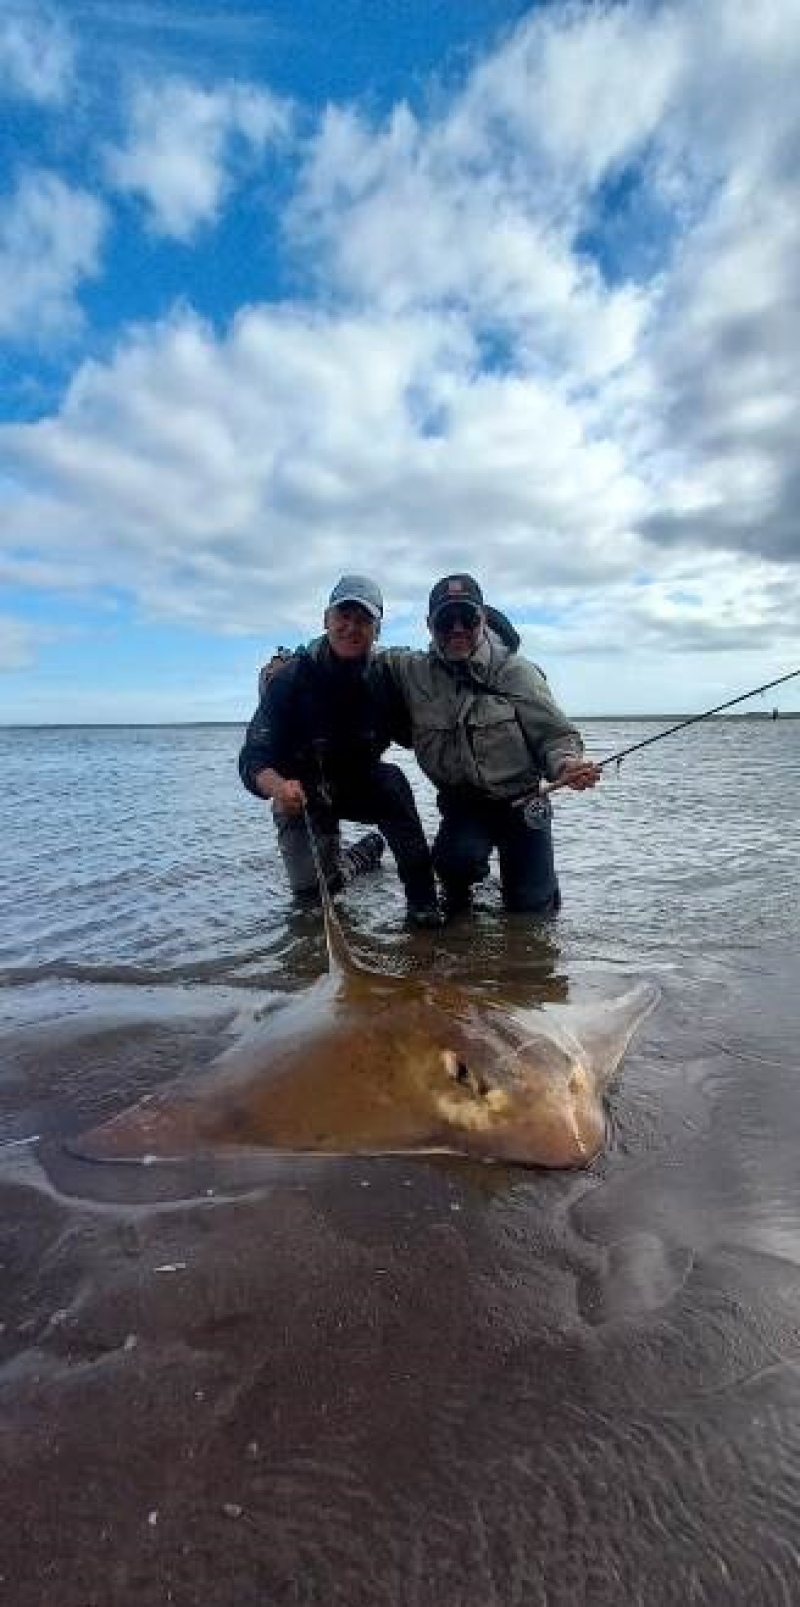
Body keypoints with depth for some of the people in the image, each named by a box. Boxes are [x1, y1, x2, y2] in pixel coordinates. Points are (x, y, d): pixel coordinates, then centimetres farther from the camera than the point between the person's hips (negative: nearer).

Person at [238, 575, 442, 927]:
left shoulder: (382, 678, -13)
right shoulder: (291, 677, -23)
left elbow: (415, 736, -3)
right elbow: (253, 759, -29)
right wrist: (278, 786, -51)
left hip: (362, 786, 1)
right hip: (302, 794, -1)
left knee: (391, 780, -31)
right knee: (312, 888, 2)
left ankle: (421, 897, -22)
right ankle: (366, 850, 36)